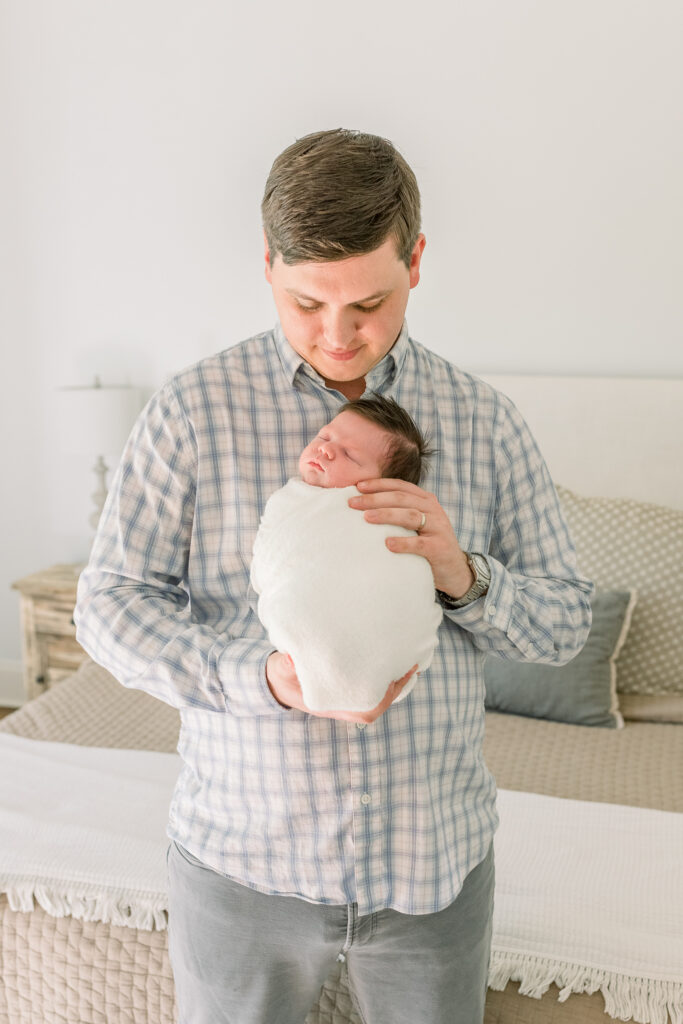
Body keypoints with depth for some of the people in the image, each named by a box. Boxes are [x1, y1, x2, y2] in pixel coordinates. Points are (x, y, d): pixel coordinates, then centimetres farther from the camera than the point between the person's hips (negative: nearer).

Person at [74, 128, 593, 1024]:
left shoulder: (485, 422, -2)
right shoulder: (193, 410, -8)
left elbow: (565, 622, 0)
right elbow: (111, 603, -8)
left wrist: (464, 576, -21)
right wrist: (261, 676, -24)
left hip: (434, 860, 2)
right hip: (243, 856, -1)